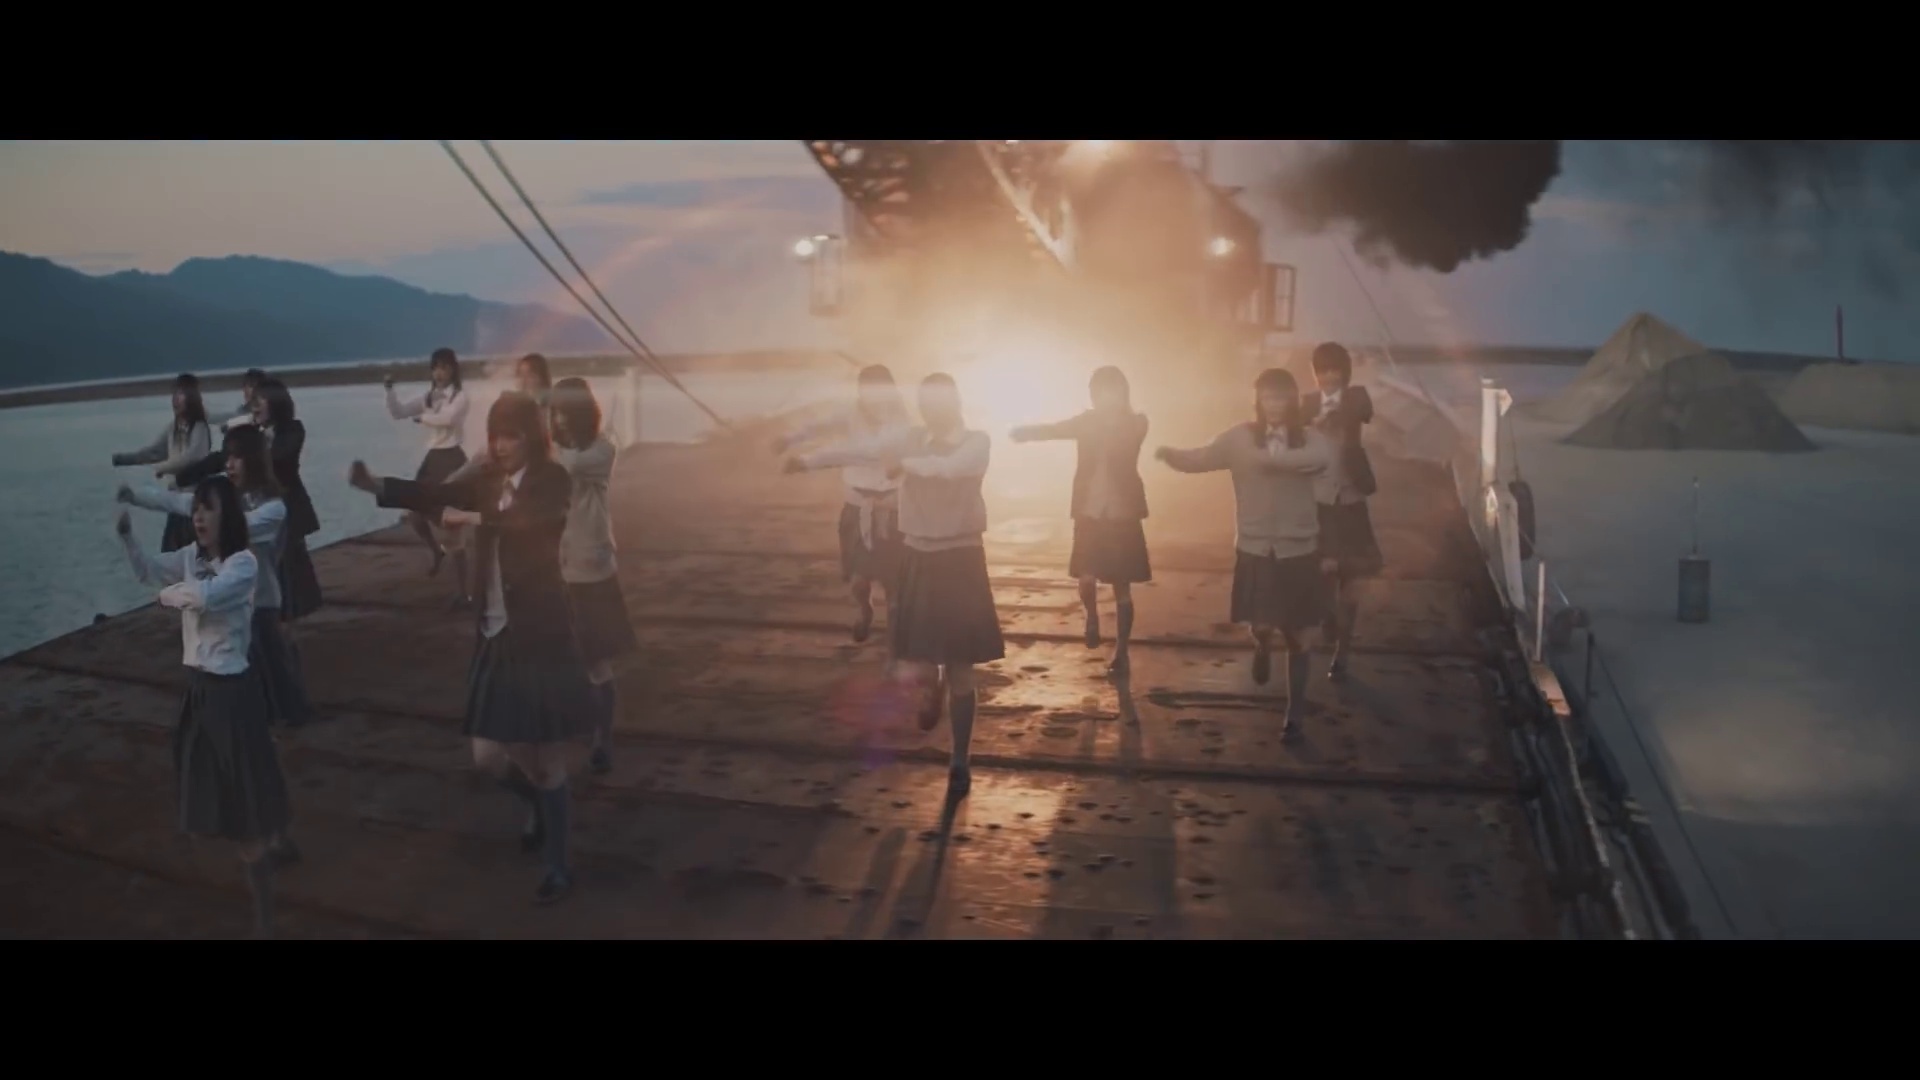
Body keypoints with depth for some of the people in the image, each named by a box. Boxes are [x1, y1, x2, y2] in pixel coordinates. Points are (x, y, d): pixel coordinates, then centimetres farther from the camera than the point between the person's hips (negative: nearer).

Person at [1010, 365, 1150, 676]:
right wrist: (1025, 432, -26)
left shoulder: (1136, 423, -3)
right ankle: (1092, 616, 30)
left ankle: (1121, 653, 14)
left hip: (1122, 514, -2)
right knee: (1086, 580, -4)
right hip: (1089, 512, 2)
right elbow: (1056, 429, -9)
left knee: (1121, 588, 2)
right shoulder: (1089, 420, 2)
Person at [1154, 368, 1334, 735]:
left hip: (1298, 550, 0)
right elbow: (1201, 459, -9)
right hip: (1254, 548, 0)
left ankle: (1295, 710, 21)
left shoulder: (1310, 438, -5)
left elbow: (1322, 459, -27)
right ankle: (1262, 647, 36)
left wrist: (1268, 459, -38)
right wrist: (1170, 455, -30)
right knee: (1260, 626, -4)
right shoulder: (1240, 437, -1)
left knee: (1294, 633, 5)